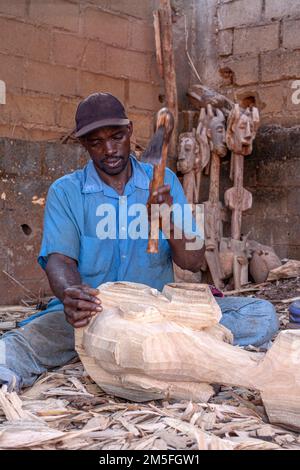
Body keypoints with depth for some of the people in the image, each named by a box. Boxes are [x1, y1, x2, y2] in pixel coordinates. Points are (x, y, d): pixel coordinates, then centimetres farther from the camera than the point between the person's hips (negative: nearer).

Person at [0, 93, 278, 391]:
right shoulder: (65, 192, 4)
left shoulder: (163, 182, 8)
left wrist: (170, 222, -20)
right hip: (92, 312, -3)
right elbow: (59, 260, -9)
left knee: (262, 314, -21)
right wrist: (71, 295, -34)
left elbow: (193, 262, 2)